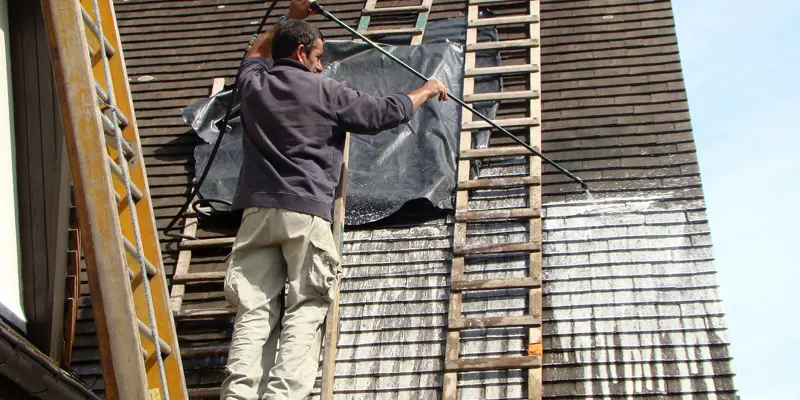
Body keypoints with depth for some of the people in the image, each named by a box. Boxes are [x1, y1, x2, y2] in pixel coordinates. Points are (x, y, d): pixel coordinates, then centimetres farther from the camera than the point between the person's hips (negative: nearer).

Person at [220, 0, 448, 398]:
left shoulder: (253, 85, 15)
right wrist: (427, 90, 28)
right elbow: (386, 112, 11)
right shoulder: (325, 92, 3)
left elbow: (256, 52, 40)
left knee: (254, 311, -1)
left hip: (257, 210, 4)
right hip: (306, 211, -4)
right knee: (305, 310, -3)